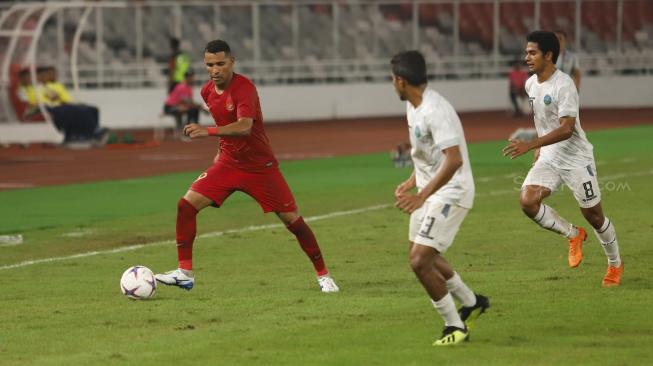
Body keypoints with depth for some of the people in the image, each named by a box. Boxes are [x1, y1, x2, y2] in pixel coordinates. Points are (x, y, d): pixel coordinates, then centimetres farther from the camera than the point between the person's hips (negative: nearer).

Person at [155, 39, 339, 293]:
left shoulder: (244, 89, -22)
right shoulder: (208, 91, 1)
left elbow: (244, 127, -40)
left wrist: (208, 132, -50)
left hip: (260, 166, -6)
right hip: (227, 163, 6)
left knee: (292, 219, -2)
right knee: (186, 205, -11)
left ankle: (323, 275, 16)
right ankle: (185, 273, -5)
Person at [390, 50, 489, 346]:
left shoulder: (435, 111, -26)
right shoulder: (414, 107, 6)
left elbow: (454, 160, -34)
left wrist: (421, 196, -36)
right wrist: (412, 182, 15)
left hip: (450, 193, -11)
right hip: (428, 190, 11)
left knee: (420, 261, -16)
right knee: (422, 254, 23)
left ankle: (455, 326, -1)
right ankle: (472, 302, 41)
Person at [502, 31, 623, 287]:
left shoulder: (564, 85, -21)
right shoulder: (531, 85, 4)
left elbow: (567, 129, -29)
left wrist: (531, 145, -36)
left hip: (576, 159, -6)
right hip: (548, 159, 6)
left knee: (593, 215, 4)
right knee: (527, 201, -17)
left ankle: (615, 265, 29)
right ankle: (573, 235, 6)